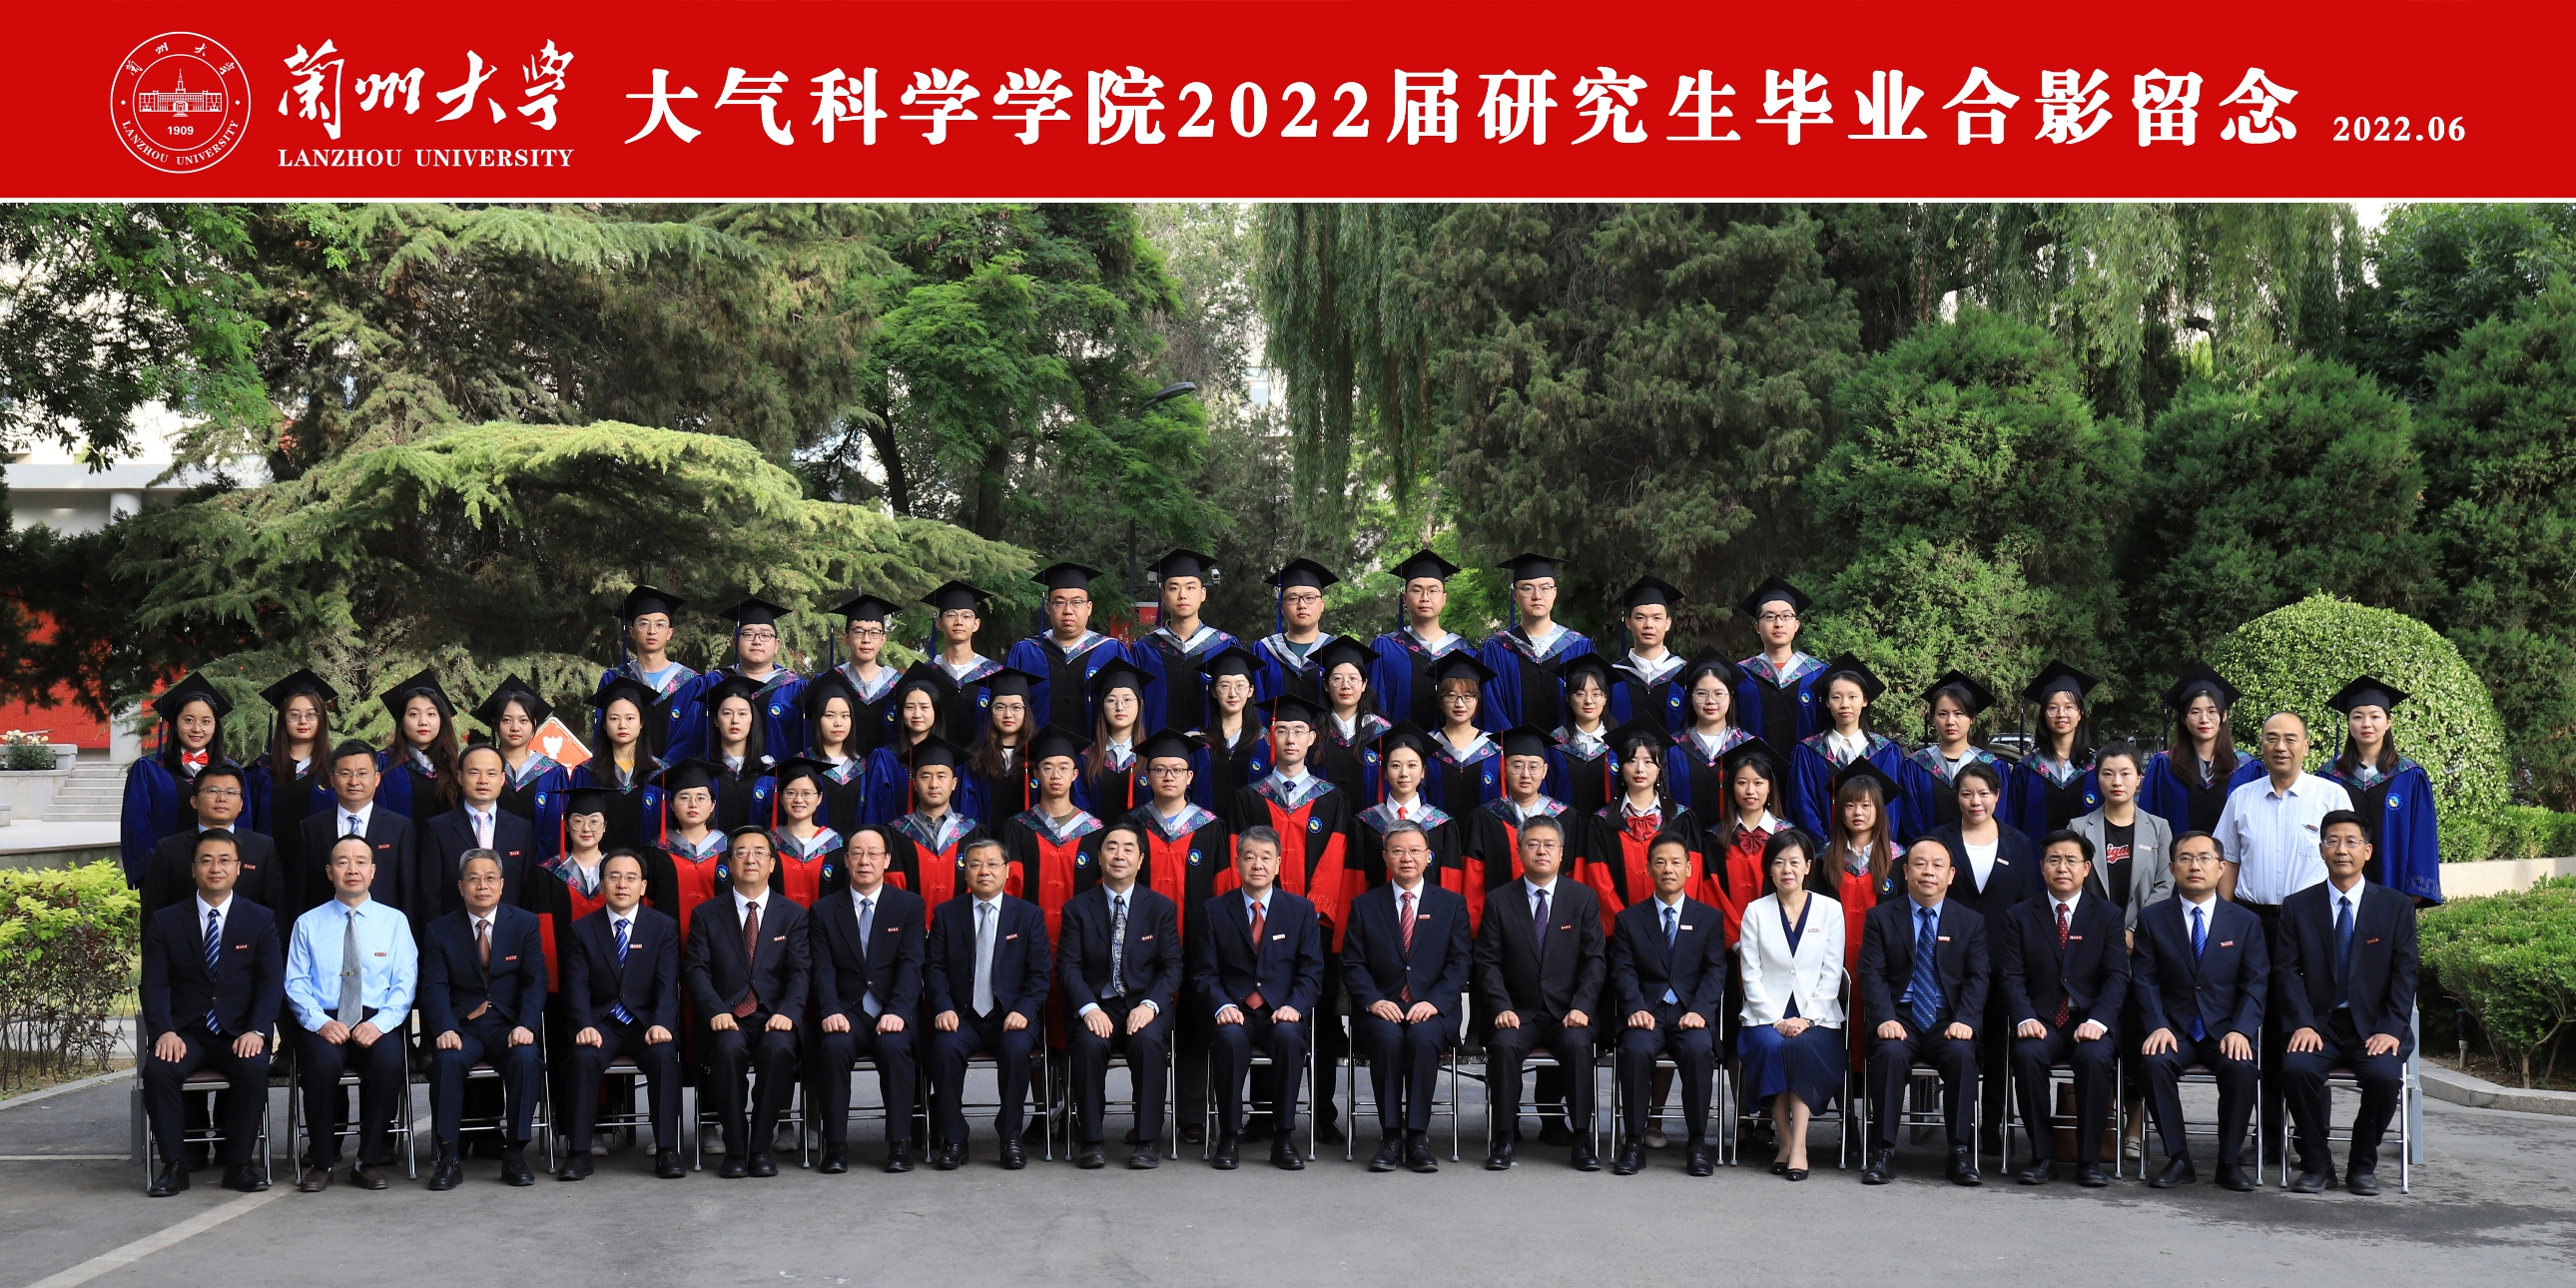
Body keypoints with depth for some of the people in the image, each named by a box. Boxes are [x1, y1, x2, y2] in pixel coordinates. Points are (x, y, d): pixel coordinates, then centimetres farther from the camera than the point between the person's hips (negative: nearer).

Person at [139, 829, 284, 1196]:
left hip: (239, 1033, -1)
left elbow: (272, 982, -1)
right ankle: (173, 1164, -16)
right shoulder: (165, 922, 8)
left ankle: (239, 1164, -16)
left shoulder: (261, 920, 7)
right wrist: (164, 1032, -19)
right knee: (157, 1070, -30)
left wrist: (255, 1031, -18)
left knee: (254, 1069, -32)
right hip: (185, 1032, 1)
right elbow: (153, 985, 0)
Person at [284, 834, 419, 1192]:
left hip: (377, 1023, 0)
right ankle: (321, 1162, -15)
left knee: (388, 1060, -34)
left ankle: (372, 1161, -17)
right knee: (323, 1062, -34)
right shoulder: (308, 924, 13)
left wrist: (379, 1023, -14)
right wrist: (321, 1023, -14)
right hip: (324, 1023, 0)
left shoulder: (395, 921, 12)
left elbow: (405, 984, 5)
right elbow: (296, 983, 6)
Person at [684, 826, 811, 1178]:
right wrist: (716, 1011, -18)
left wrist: (787, 1012, -18)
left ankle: (761, 1148, -21)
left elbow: (801, 971, 1)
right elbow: (695, 969, 1)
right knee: (728, 1048, -34)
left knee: (778, 1048, -34)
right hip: (726, 1018, 0)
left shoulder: (792, 914, 13)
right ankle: (734, 1150, -22)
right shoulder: (707, 914, 12)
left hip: (774, 1016, 0)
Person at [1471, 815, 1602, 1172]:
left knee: (1579, 1044, -31)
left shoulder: (1584, 898, 6)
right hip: (1518, 1013, 0)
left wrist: (1581, 1007, -13)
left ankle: (1582, 1140, -21)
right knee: (1504, 1044, -31)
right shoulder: (1500, 900, 6)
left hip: (1567, 1013, 0)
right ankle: (1505, 1139, -20)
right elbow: (1488, 962, 2)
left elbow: (1595, 959, 1)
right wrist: (1501, 1008, -13)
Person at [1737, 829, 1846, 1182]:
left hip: (1816, 1017, 0)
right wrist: (1776, 1019, -11)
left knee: (1804, 1046, -33)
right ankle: (1785, 1142, -22)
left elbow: (1831, 974, 3)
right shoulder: (1756, 911, 8)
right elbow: (1751, 975, 2)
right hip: (1767, 1016, 0)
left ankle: (1799, 1145, -32)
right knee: (1772, 1046, -32)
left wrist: (1806, 1019, -10)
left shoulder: (1830, 909, 8)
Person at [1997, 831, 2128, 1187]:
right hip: (2041, 1023, 0)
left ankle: (2089, 1160, -20)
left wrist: (2097, 1021, -17)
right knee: (2026, 1055, -32)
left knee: (2094, 1057, -33)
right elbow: (2011, 977, 2)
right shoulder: (2018, 916, 10)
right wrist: (2025, 1018, -18)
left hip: (2090, 1021, 0)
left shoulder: (2108, 915, 9)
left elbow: (2116, 977, 0)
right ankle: (2042, 1158, -19)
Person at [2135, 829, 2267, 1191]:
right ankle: (2178, 1160, -18)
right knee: (2155, 1063, -32)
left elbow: (2255, 984, 1)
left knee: (2241, 1067, -31)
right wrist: (2157, 1027, -16)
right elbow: (2146, 981, 1)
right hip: (2174, 1029, 0)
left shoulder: (2245, 922, 8)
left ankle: (2230, 1161, -12)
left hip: (2225, 1030, 0)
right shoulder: (2152, 919, 6)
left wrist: (2240, 1030, -16)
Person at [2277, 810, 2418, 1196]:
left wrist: (2391, 1030, -14)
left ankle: (2363, 1165, -6)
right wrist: (2303, 1024, -15)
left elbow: (2404, 974, 0)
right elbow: (2286, 971, 1)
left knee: (2384, 1075, -31)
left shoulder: (2396, 906, 6)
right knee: (2297, 1068, -30)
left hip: (2373, 1025, 0)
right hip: (2319, 1025, 0)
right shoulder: (2297, 906, 8)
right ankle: (2315, 1164, -11)